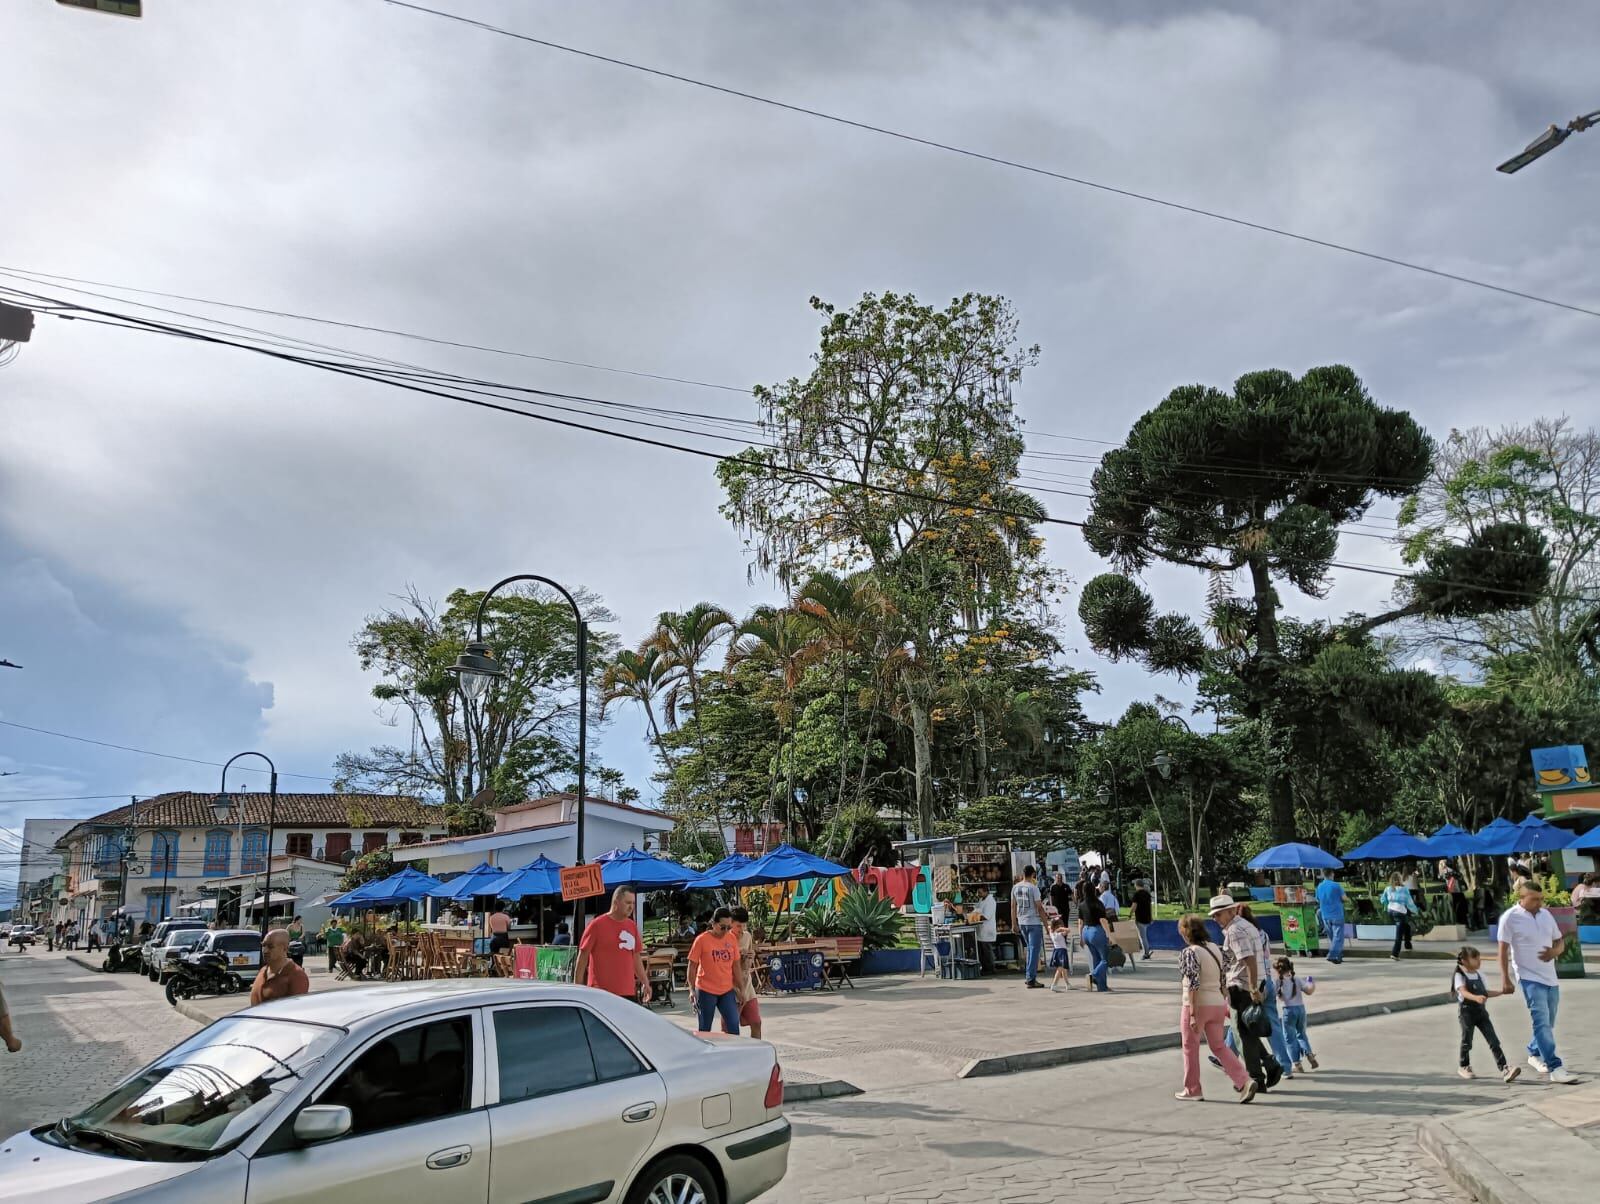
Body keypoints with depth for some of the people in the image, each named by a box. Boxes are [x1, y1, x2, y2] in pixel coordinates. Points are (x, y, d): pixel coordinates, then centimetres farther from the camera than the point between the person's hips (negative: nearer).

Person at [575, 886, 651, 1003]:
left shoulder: (632, 926, 12)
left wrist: (645, 983, 13)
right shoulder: (597, 925, -5)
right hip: (601, 993, -6)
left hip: (628, 993, 6)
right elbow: (582, 957, -3)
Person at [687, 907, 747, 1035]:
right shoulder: (702, 940, -11)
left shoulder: (732, 939, 1)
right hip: (706, 991, -3)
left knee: (733, 1027, -2)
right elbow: (692, 966, -7)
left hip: (727, 990, 4)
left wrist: (740, 988, 11)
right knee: (703, 1030, 6)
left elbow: (736, 965, 9)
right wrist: (692, 990, -12)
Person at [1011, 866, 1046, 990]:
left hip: (1022, 922, 6)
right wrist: (1046, 924, -4)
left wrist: (1014, 924, 16)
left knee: (1030, 949, 19)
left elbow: (1013, 907, 9)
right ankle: (1031, 979, -5)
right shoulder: (1033, 888, -12)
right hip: (1034, 922, -6)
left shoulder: (1015, 888, 5)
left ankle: (1029, 977, 19)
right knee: (1034, 950, -2)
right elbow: (1039, 907, -11)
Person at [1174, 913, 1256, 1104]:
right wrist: (1225, 1005, 20)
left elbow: (1193, 985, -20)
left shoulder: (1189, 953, -15)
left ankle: (1192, 1090, 17)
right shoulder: (1215, 949, 7)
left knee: (1191, 1048, 9)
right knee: (1218, 1046, 13)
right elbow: (1223, 981, 12)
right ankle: (1244, 1082, -1)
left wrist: (1192, 1014, -19)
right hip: (1218, 1004, 7)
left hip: (1197, 1004, -6)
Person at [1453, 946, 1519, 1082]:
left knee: (1494, 1041, -6)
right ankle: (1464, 1067, 24)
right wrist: (1476, 998, -48)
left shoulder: (1479, 974, 8)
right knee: (1467, 1041, 5)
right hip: (1467, 1012, -5)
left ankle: (1504, 1069, -11)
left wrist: (1501, 992, 16)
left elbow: (1484, 993, 20)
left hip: (1481, 1011, 5)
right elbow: (1463, 992, -30)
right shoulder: (1460, 975, -13)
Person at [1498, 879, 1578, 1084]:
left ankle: (1534, 1054, 36)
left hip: (1550, 977, 7)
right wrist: (1505, 979, -13)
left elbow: (1560, 941, 16)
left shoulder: (1546, 915, 8)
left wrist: (1554, 952, -8)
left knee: (1548, 1023, 16)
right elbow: (1503, 950, -9)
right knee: (1542, 1022, -13)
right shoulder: (1510, 918, -10)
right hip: (1530, 977, -6)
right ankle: (1555, 1068, -16)